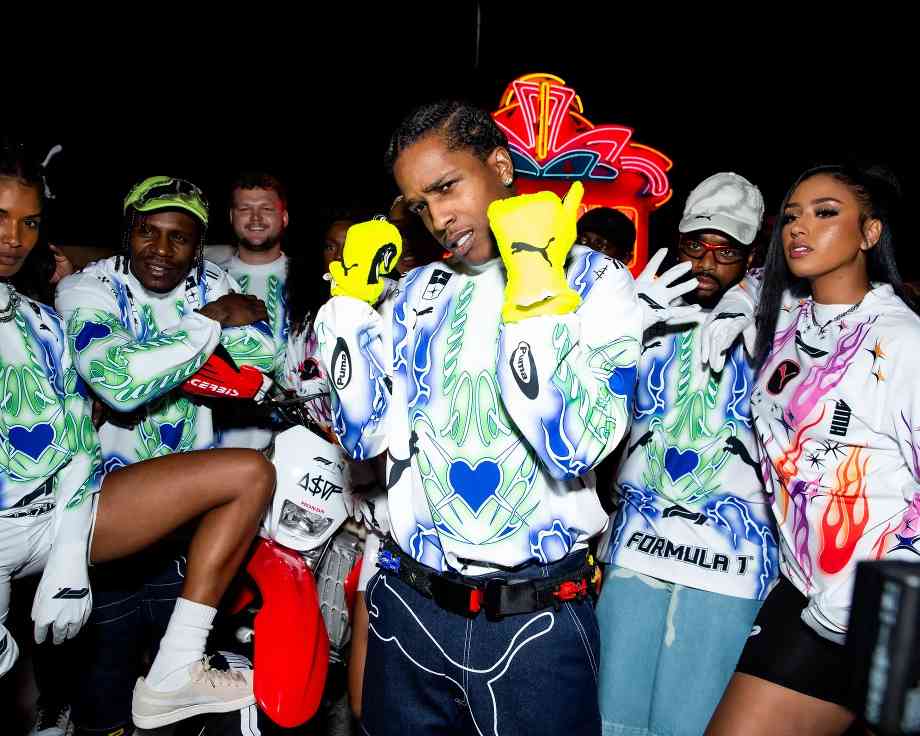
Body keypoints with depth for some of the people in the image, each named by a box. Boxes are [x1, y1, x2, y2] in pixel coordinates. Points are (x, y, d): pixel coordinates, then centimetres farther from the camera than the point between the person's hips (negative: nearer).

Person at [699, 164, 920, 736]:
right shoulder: (782, 316, 6)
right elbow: (756, 282, 30)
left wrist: (848, 611, -19)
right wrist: (730, 314, 9)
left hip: (871, 605, -6)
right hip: (802, 582, 6)